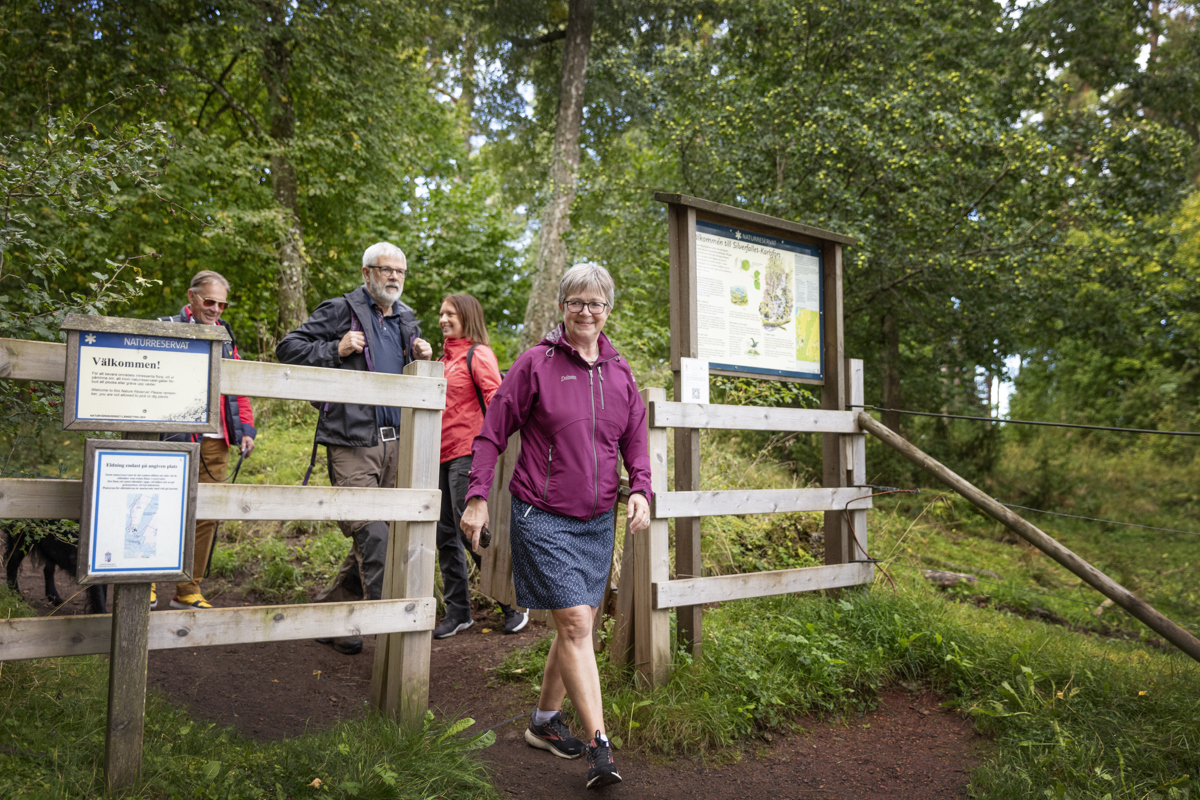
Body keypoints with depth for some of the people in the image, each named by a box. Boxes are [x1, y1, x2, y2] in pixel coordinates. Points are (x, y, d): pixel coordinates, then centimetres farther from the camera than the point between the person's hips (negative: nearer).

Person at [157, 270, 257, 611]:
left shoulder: (224, 335, 18)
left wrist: (245, 427, 10)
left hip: (215, 441, 5)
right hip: (177, 439, -5)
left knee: (206, 515, 6)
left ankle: (189, 590, 15)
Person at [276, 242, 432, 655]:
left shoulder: (407, 321, 19)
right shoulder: (340, 310, 1)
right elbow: (288, 347, 0)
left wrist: (421, 360, 6)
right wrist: (336, 350, -13)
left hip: (394, 441, 6)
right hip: (352, 442, -6)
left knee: (370, 536, 11)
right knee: (372, 535, -11)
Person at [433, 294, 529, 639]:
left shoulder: (477, 354, -5)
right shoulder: (446, 357, 20)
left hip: (467, 454, -8)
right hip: (442, 455, 8)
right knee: (445, 535, 9)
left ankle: (514, 606, 8)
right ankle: (457, 611, 19)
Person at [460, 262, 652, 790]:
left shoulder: (620, 372, 8)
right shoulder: (535, 363, -5)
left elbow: (635, 441, 14)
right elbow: (493, 433, -2)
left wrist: (640, 490, -3)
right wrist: (478, 497, -8)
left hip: (598, 521, 6)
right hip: (543, 517, -5)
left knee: (579, 625, 13)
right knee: (575, 623, -10)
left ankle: (544, 721, 31)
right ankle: (599, 746, -3)